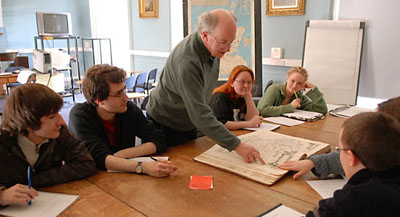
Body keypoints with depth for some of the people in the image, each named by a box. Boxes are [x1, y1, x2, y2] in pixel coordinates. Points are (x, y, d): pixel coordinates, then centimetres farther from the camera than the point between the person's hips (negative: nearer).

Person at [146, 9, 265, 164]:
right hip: (166, 126, -7)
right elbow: (200, 115, -39)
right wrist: (237, 145, -41)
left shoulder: (214, 45, -8)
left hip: (189, 122, 8)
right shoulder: (187, 61, -36)